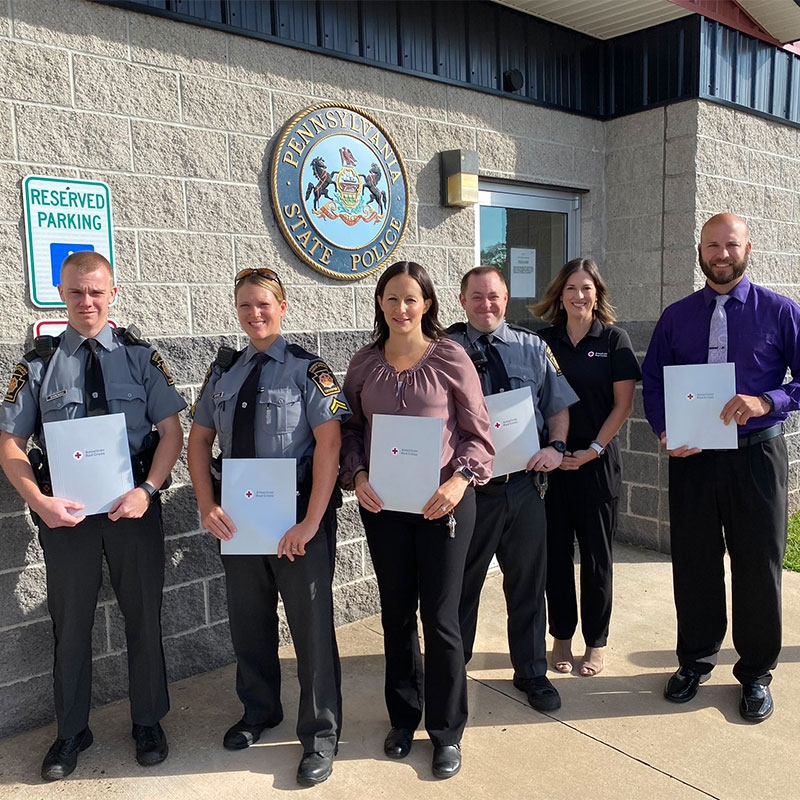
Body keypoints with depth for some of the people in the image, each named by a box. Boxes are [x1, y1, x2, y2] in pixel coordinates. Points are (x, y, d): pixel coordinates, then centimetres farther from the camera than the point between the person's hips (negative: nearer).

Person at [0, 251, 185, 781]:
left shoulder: (140, 355, -2)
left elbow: (171, 430, -4)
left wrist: (147, 490, -16)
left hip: (134, 505, 0)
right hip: (65, 512, 1)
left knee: (144, 617, 12)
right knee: (70, 623, 14)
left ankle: (148, 722, 33)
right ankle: (71, 732, 35)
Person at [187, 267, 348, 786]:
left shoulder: (306, 369, -10)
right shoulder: (223, 371, 7)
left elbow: (329, 443, -17)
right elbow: (200, 439, 9)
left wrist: (310, 522, -21)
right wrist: (208, 505, -3)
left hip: (298, 517, -5)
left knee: (311, 624, 5)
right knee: (248, 621, 19)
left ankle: (320, 735, 25)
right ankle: (259, 712, 43)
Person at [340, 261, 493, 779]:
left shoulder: (451, 358, -5)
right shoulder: (364, 364, 4)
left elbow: (478, 432, -4)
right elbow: (351, 430, 10)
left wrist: (460, 479, -18)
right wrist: (357, 475, -7)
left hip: (443, 501, -3)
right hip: (382, 503, 3)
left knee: (440, 617, 4)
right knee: (396, 613, 15)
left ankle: (447, 732, 25)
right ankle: (404, 718, 35)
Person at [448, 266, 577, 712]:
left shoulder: (533, 348, 7)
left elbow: (559, 406, 10)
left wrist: (555, 447, -8)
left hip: (525, 482, 3)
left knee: (528, 583, 16)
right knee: (461, 584, 11)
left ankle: (532, 672, 36)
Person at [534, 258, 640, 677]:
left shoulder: (613, 339, -1)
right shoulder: (543, 339, 4)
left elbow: (623, 404, -3)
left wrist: (593, 450, -10)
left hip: (598, 462, -2)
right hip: (551, 461, 2)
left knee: (596, 552, 7)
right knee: (555, 550, 7)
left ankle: (596, 641, 22)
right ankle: (561, 636, 24)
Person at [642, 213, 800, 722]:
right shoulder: (676, 317, 7)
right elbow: (652, 384, 8)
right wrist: (664, 432, -9)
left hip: (756, 455, -2)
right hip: (691, 456, 2)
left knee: (758, 565, 8)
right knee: (694, 563, 12)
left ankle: (756, 673, 27)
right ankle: (696, 661, 31)